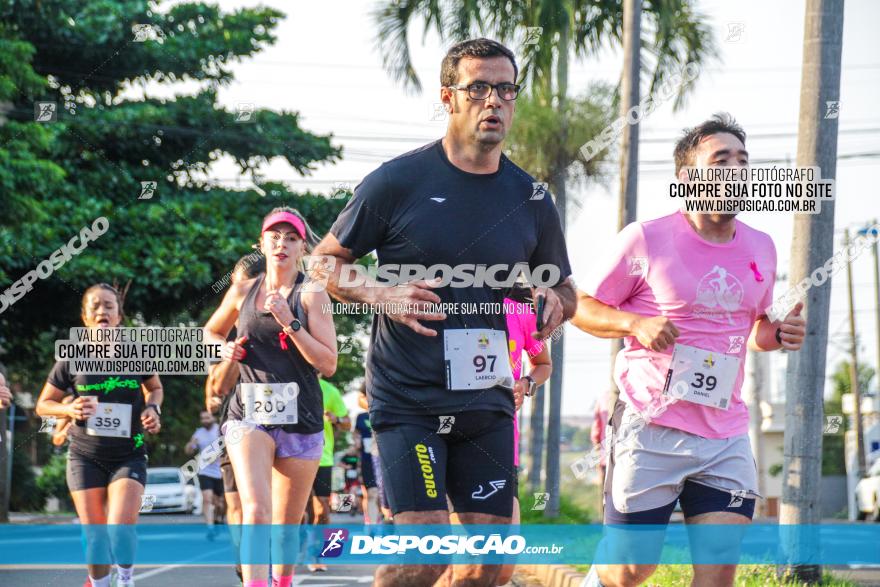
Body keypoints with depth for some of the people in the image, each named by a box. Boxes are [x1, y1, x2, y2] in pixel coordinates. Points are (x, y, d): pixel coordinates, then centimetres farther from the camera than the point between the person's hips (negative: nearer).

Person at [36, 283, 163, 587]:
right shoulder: (72, 360, -2)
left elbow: (154, 388, 18)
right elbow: (43, 405, 7)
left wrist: (152, 409, -3)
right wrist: (69, 409, -13)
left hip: (129, 456, -1)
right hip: (85, 456, 1)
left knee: (121, 527, -20)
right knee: (94, 537, -3)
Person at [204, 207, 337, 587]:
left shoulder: (312, 295, -2)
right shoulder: (242, 292, 6)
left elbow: (328, 365, -9)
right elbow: (212, 331, 26)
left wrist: (289, 323, -17)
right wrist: (225, 349, 3)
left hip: (300, 419, 0)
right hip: (249, 415, 0)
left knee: (287, 523, 9)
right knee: (256, 510, -22)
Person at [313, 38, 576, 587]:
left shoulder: (531, 199, 6)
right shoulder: (397, 182, -5)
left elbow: (565, 288, 20)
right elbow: (326, 261, 4)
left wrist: (555, 303, -4)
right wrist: (380, 293, -15)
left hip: (488, 402, 4)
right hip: (407, 399, -4)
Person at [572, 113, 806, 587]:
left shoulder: (761, 249, 9)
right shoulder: (646, 239, -7)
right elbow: (582, 308, 0)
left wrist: (775, 335, 2)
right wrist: (637, 323, -18)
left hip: (726, 437, 4)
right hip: (651, 431, -4)